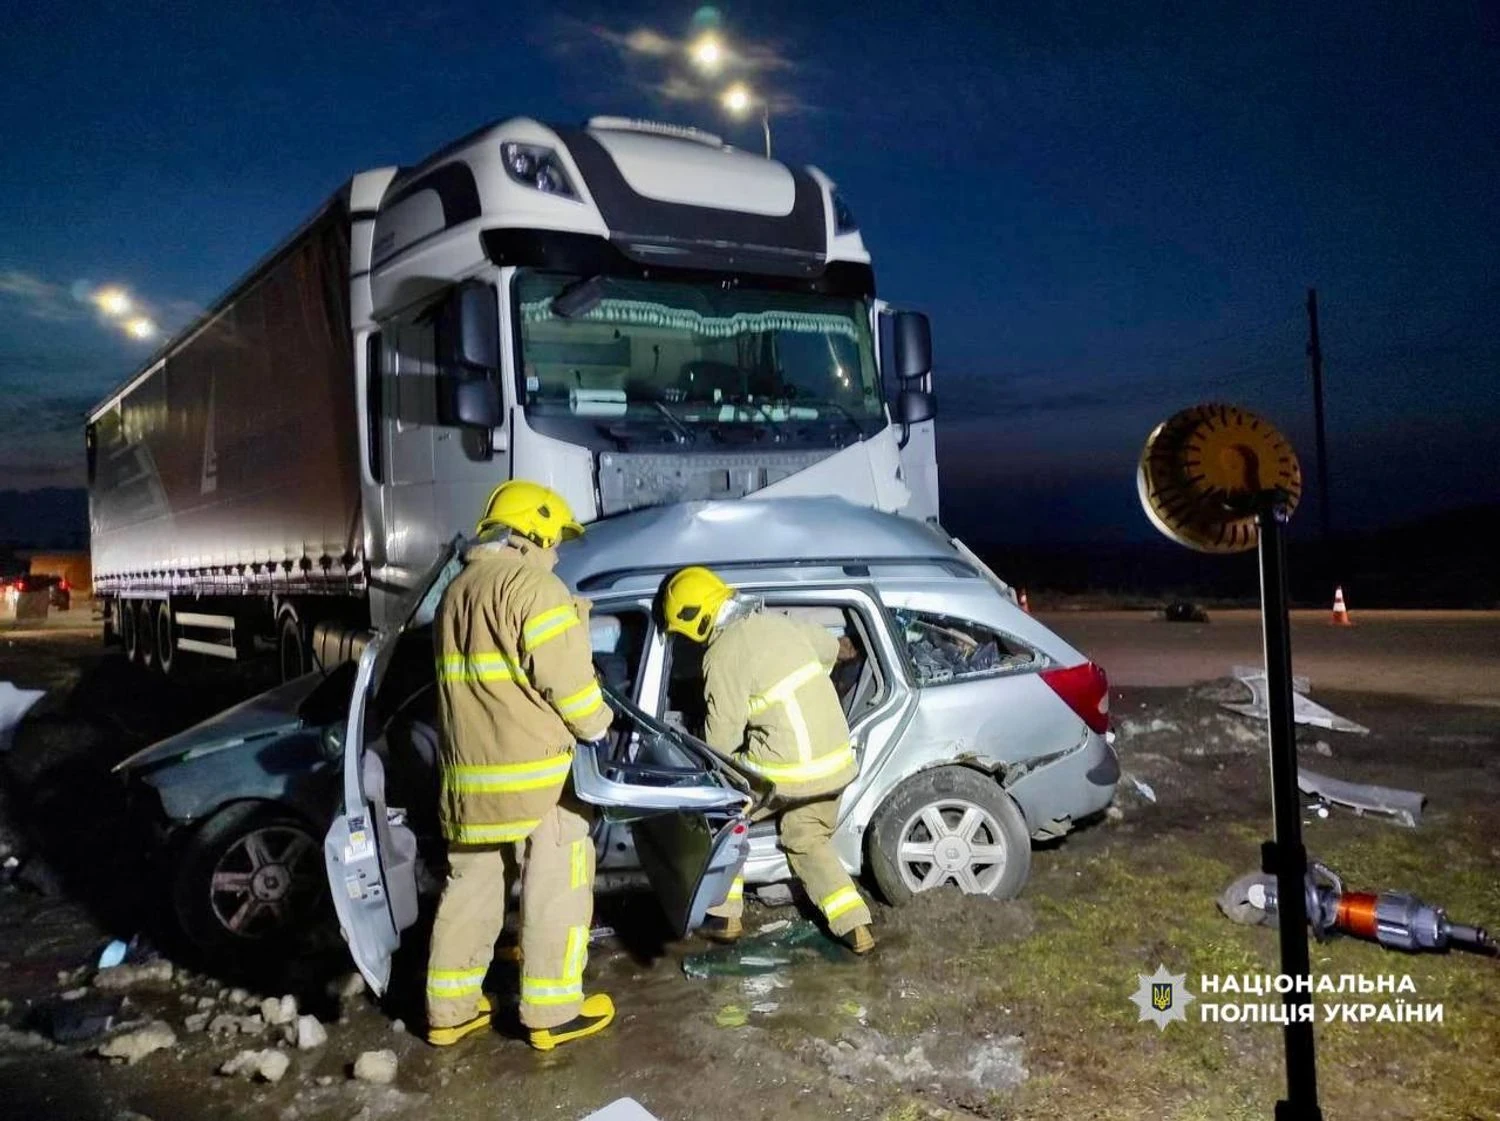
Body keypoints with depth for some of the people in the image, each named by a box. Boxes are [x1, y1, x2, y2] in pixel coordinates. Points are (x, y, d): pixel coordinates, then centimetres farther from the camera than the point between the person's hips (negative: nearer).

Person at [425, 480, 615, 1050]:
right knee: (556, 887, 4)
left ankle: (450, 1009, 25)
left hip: (466, 769, 8)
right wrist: (596, 725, 1)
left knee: (470, 886, 16)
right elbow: (566, 680, -15)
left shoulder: (455, 592, 17)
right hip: (533, 768, -8)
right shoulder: (532, 585, -11)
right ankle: (553, 1013, 11)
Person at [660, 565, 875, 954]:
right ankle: (855, 927, 18)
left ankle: (724, 916, 19)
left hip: (787, 770, -7)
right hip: (834, 761, 7)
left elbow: (721, 740, -11)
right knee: (808, 842, 25)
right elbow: (829, 648, 28)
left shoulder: (723, 654, -14)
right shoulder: (779, 624, 9)